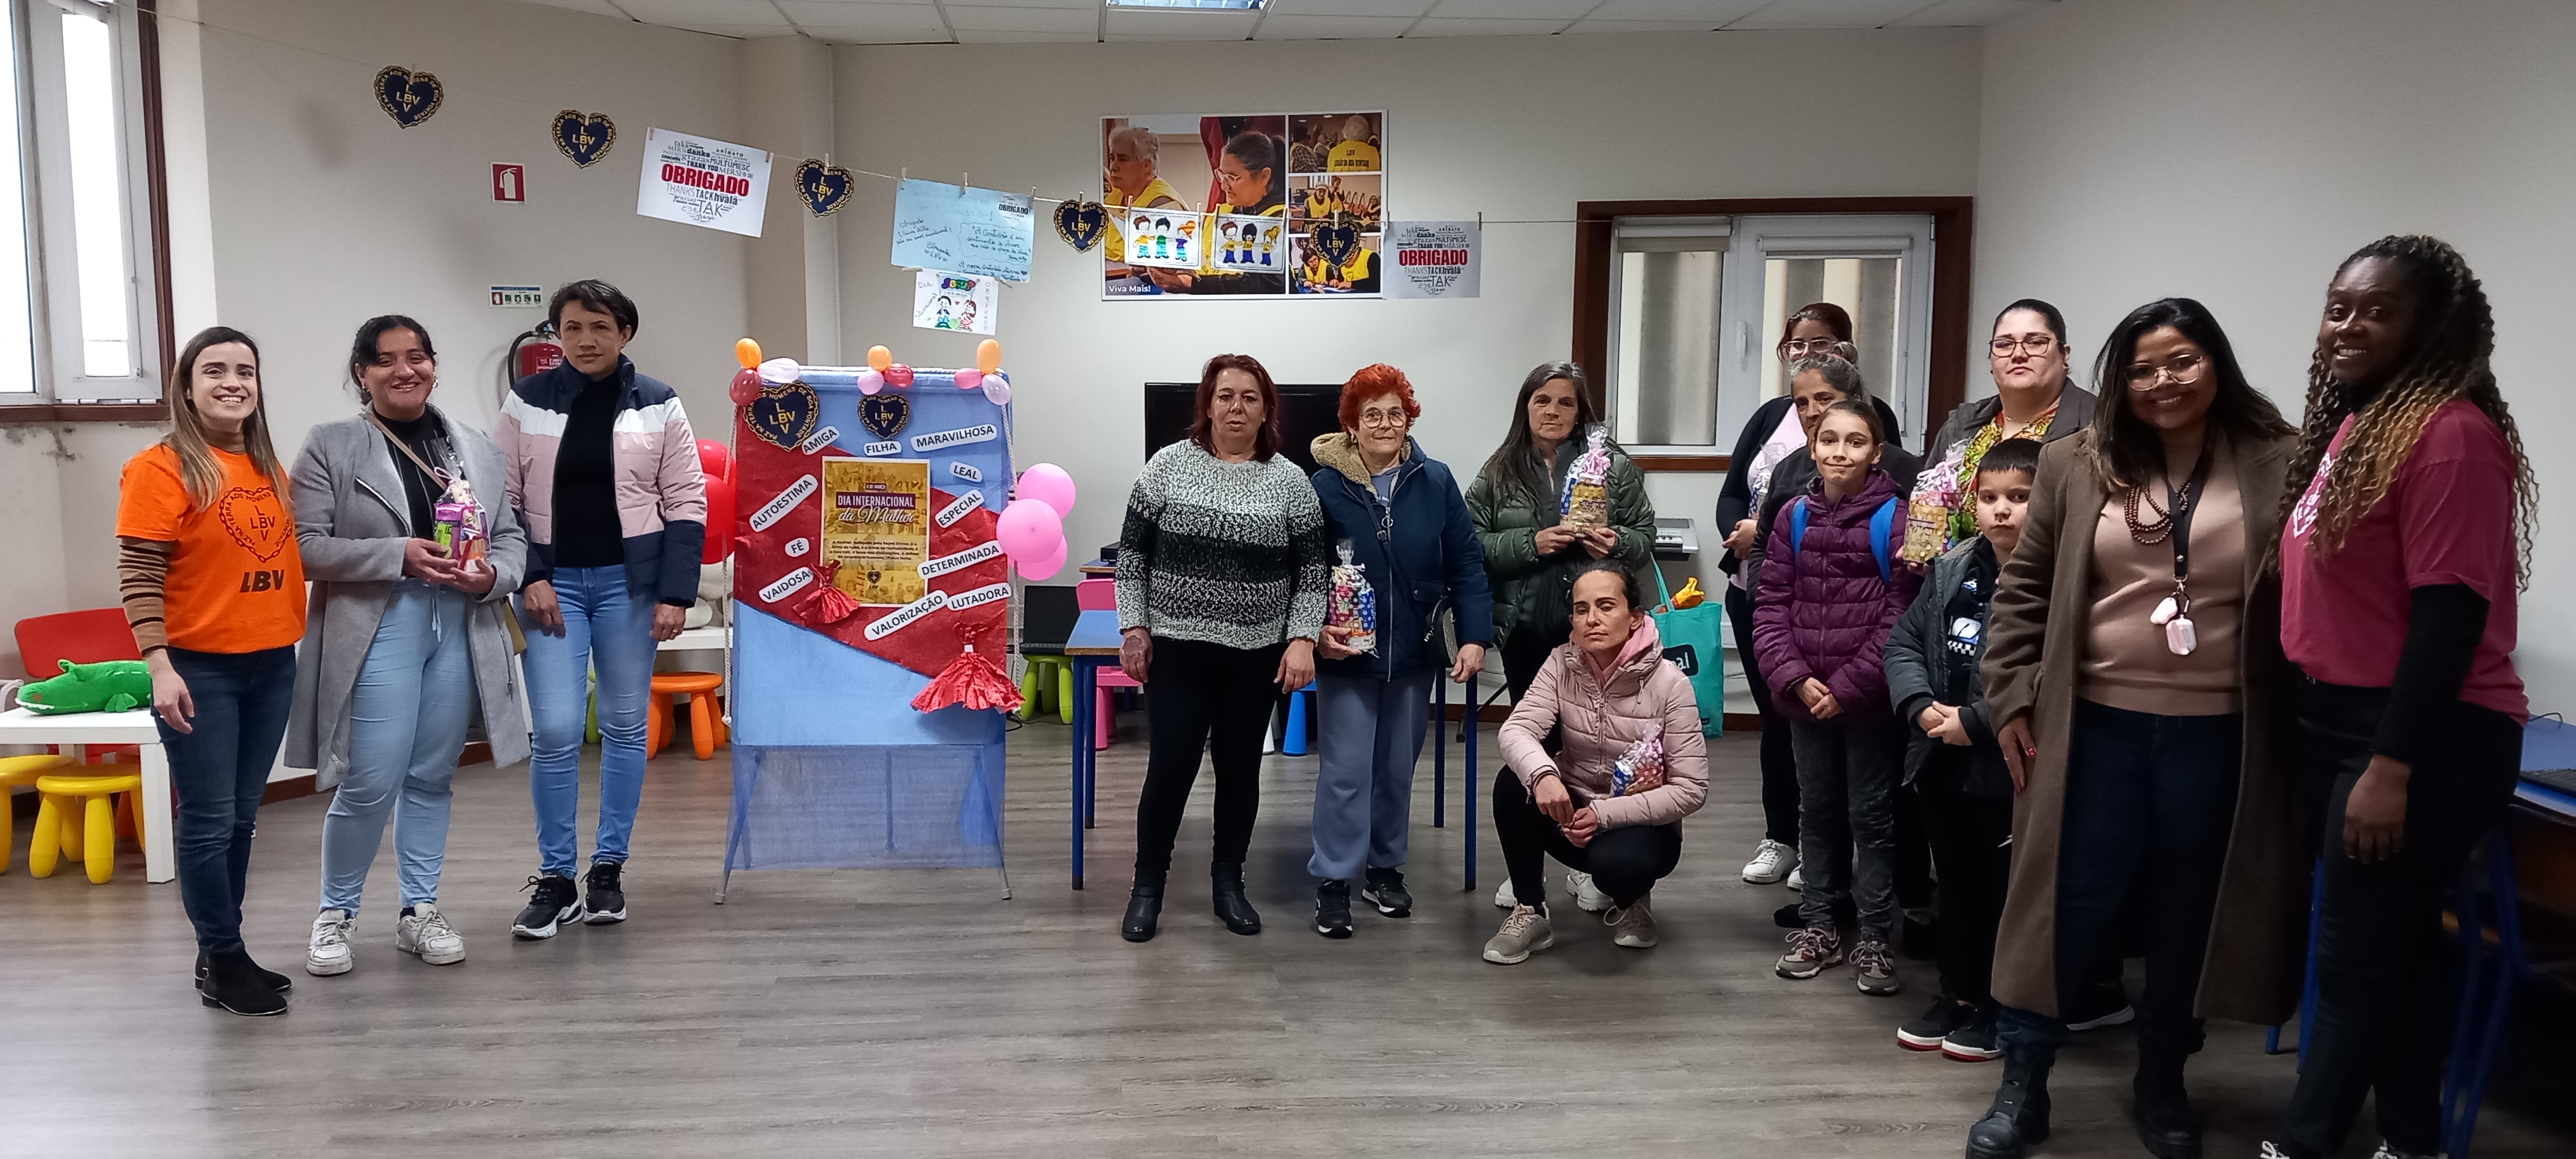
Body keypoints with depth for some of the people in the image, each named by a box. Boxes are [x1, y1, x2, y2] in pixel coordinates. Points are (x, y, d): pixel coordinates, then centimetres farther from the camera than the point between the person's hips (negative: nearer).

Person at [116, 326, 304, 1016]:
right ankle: (222, 962, 12)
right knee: (208, 820, 0)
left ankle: (224, 955, 24)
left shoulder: (271, 469, 10)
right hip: (198, 669, -6)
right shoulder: (161, 468, -8)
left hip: (271, 663, 6)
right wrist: (159, 665, -19)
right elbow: (138, 575, -13)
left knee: (241, 816, 13)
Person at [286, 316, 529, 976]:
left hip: (461, 629, 4)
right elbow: (306, 545, -7)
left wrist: (494, 574, -8)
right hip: (376, 630, -4)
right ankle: (335, 915, 16)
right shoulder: (331, 447, 1)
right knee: (372, 784, -5)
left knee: (432, 777, 12)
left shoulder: (476, 449, 13)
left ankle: (419, 910, 24)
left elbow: (511, 536, 14)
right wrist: (399, 555, -18)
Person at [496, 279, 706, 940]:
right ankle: (555, 879, 8)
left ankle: (609, 868, 20)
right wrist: (528, 578, -7)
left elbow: (685, 505, -1)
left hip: (630, 580, 0)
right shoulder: (527, 402, 2)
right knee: (555, 731, -5)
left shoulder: (658, 406, 0)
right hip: (552, 580, 0)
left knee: (624, 726, 7)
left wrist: (676, 593, -7)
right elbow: (502, 500, 4)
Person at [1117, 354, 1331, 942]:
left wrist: (1302, 639, -9)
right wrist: (1133, 627, -4)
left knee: (1240, 768, 10)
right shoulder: (1168, 465, -1)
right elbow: (1131, 552, 2)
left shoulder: (1291, 481, 1)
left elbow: (1313, 569, 1)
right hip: (1177, 648, -1)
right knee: (1171, 767, -1)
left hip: (1257, 653, 1)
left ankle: (1228, 883, 25)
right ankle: (1147, 887, 15)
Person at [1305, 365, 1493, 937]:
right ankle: (1333, 881, 10)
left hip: (1414, 655, 3)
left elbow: (1466, 564, -1)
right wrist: (1315, 630, -18)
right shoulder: (1325, 486, -8)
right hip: (1346, 656, -3)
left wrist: (1474, 636, -8)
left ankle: (1385, 867, 30)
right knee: (1345, 772, -2)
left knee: (1397, 769, 14)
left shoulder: (1435, 482, -2)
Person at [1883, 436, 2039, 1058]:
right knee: (1956, 884, 19)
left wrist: (1975, 722, -20)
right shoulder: (1952, 570, 7)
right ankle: (1958, 996, 33)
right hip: (1944, 765, 7)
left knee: (2009, 888, 7)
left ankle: (2002, 1010, 22)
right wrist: (1921, 705, -6)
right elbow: (1904, 642, 11)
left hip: (2012, 767, -6)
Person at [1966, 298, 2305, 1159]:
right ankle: (2022, 1085, 17)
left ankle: (2162, 1082, 32)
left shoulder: (2279, 469, -1)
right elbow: (2023, 590, 6)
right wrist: (2013, 699, 0)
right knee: (2065, 904, 5)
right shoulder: (2077, 466, 2)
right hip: (2096, 727, 0)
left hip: (2219, 737, 0)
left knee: (2188, 916, 13)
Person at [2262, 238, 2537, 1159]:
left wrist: (2393, 767, -23)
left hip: (2423, 738, -9)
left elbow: (2452, 614, -22)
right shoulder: (2351, 425, 10)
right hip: (2341, 719, 9)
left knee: (2355, 952, -1)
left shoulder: (2451, 433, -17)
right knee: (2393, 941, 17)